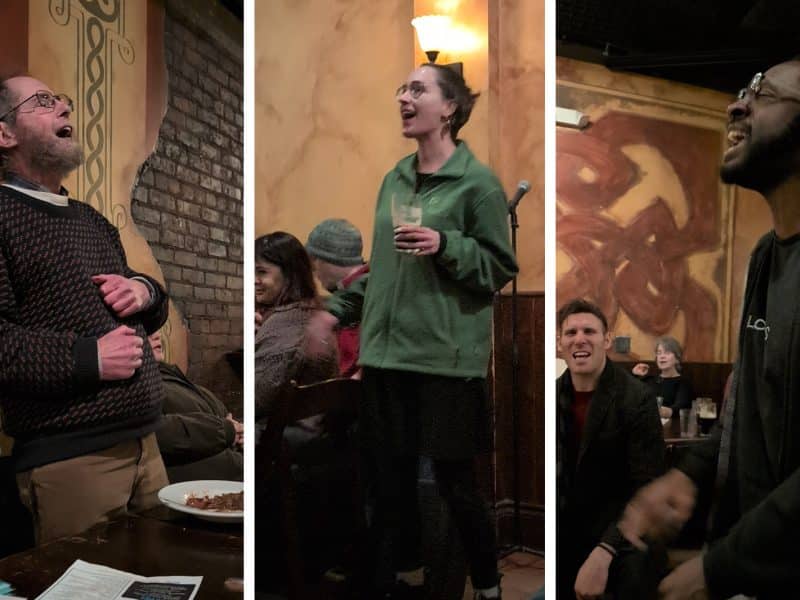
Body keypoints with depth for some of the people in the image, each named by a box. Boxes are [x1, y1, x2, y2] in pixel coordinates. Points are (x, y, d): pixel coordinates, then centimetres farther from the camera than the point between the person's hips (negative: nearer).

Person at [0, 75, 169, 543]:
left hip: (145, 444, 8)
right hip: (68, 457, -7)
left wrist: (145, 291, 2)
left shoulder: (92, 219, 18)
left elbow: (152, 313, 25)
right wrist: (89, 358, -20)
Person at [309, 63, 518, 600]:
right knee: (391, 478, 14)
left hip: (447, 356, -6)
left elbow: (501, 268, -6)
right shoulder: (393, 180, 12)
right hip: (387, 352, 6)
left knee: (457, 484, 4)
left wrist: (445, 246, -19)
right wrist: (339, 310, 13)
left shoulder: (478, 182, -6)